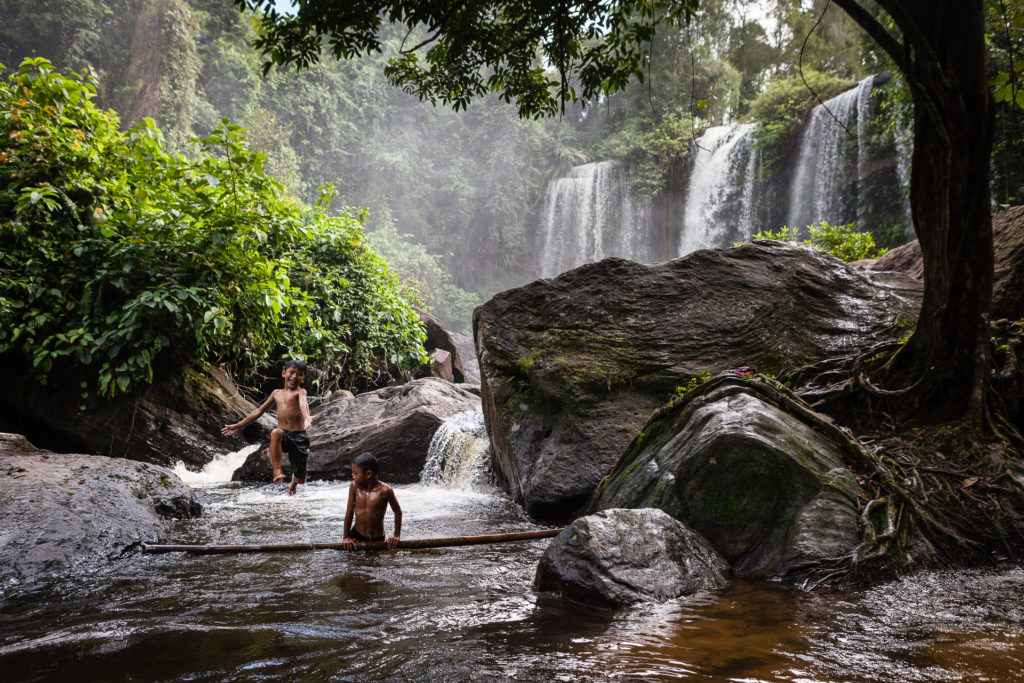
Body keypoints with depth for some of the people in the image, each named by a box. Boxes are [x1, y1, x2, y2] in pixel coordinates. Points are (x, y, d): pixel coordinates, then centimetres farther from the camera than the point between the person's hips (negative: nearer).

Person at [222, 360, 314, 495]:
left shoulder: (300, 392, -2)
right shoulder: (277, 393, 14)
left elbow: (303, 404, -26)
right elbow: (259, 411, 23)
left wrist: (307, 418, -50)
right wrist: (238, 426, 24)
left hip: (299, 437, -3)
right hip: (283, 436, 3)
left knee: (300, 479, 7)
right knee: (276, 433, -37)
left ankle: (293, 484, 48)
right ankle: (277, 471, -34)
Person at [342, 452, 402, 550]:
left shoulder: (385, 490, -22)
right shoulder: (354, 486, -14)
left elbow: (397, 512, -8)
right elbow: (349, 512, -4)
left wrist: (397, 536, -4)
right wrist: (346, 536, 0)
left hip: (377, 539, -2)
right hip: (356, 535, 2)